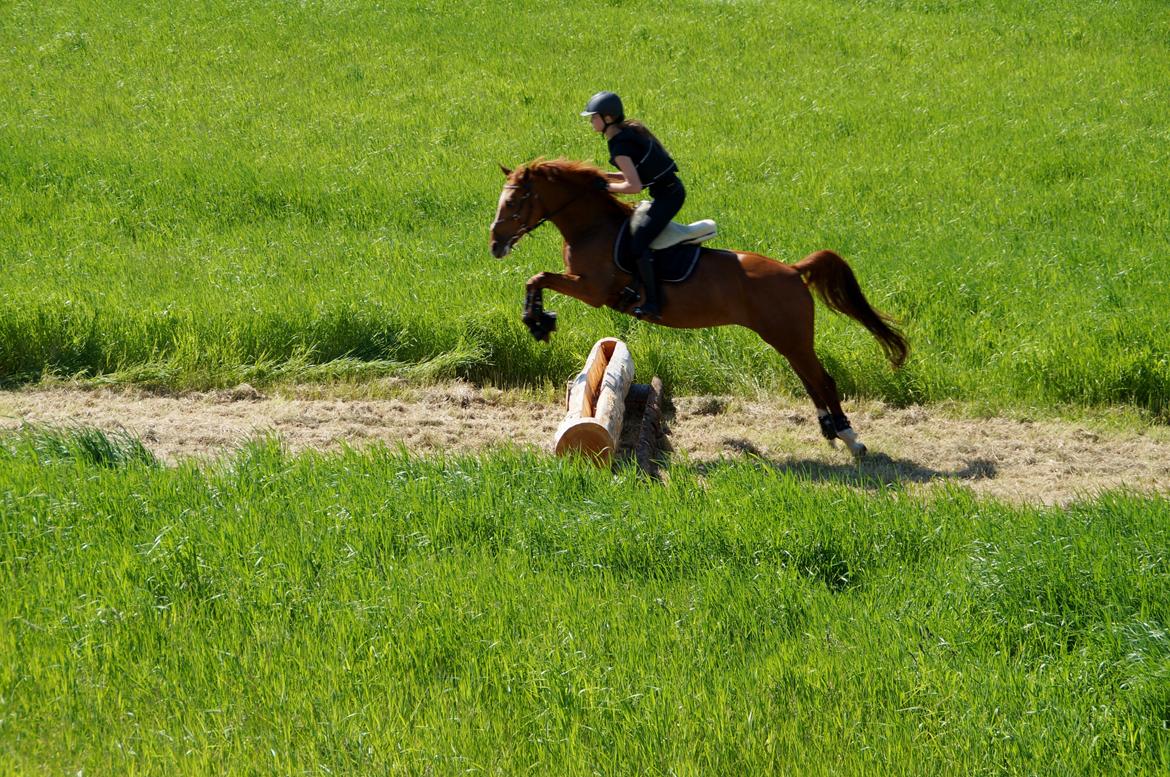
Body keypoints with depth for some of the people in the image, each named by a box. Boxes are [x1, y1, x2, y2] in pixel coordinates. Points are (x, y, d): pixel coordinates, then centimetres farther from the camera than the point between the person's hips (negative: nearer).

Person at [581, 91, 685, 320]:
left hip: (667, 195, -11)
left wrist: (606, 187, -10)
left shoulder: (619, 145, -17)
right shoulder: (631, 130, 13)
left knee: (637, 241, -20)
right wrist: (604, 176, 12)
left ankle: (653, 303, -22)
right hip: (671, 189, 11)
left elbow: (634, 186, -24)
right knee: (632, 224, 24)